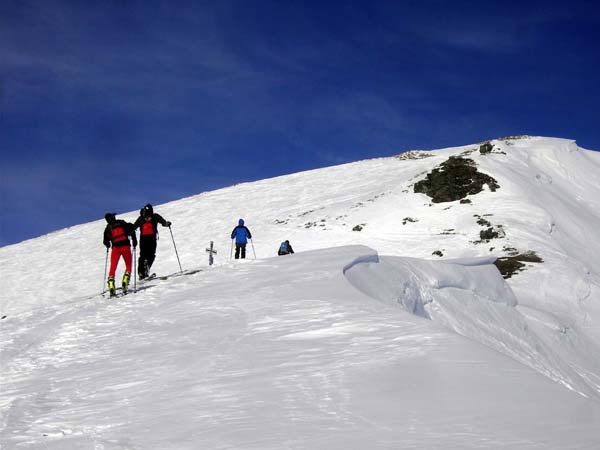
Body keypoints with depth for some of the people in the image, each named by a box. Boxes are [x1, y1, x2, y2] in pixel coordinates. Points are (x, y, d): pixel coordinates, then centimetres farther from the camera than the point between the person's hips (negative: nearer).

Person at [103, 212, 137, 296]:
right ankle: (125, 281, -7)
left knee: (113, 268, 7)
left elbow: (106, 242, 13)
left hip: (115, 248, 1)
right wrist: (134, 241, 8)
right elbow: (131, 230, -2)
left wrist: (108, 246, 35)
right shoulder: (122, 223, 6)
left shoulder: (108, 228, 9)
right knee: (128, 266, 14)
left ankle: (111, 286, -7)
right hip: (125, 246, -1)